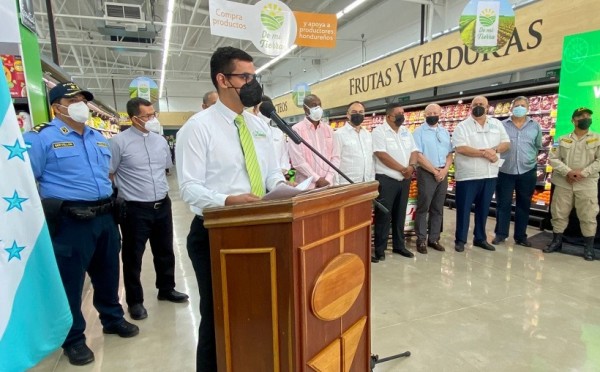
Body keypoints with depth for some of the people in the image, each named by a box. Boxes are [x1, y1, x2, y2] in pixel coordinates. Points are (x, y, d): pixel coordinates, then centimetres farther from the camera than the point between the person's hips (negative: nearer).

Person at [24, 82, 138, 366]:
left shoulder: (99, 138, 15)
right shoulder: (42, 136, -7)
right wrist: (45, 211, -12)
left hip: (105, 217, 7)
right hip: (70, 221, -6)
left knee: (108, 273, 19)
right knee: (69, 281, 7)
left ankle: (113, 319, 38)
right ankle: (73, 339, 25)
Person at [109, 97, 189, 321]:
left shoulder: (161, 141, 6)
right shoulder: (119, 142, -10)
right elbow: (108, 175, -5)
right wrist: (126, 191, 0)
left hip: (162, 205, 6)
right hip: (135, 209, -5)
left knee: (165, 251, 17)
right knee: (133, 256, 9)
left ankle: (166, 289, 37)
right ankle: (135, 301, 26)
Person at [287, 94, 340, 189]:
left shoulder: (328, 129, 11)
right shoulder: (297, 130, -4)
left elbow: (335, 156, 8)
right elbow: (297, 161, -11)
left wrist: (328, 178, -5)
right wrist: (317, 179, -11)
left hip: (328, 184, 4)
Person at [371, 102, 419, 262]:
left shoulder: (406, 132, 14)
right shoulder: (379, 131, -9)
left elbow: (414, 151, 11)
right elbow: (382, 155, -18)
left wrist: (411, 166, -10)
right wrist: (402, 169, -14)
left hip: (404, 179, 7)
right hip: (386, 179, -7)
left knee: (400, 214, 14)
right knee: (383, 215, -2)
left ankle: (399, 245, 27)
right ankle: (379, 250, 7)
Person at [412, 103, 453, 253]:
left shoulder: (445, 132, 14)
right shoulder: (419, 132, -3)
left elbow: (450, 154, 12)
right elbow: (418, 156, -11)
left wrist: (445, 170, -5)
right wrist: (434, 171, -12)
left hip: (443, 173, 5)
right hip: (426, 173, -5)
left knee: (438, 208, 10)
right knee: (423, 208, -2)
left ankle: (434, 239, 19)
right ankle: (421, 240, 7)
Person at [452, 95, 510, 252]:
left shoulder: (496, 124, 10)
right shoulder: (462, 126, -5)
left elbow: (506, 143, 9)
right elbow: (460, 148, -17)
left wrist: (494, 150, -12)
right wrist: (484, 153, -19)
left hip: (490, 175, 5)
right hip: (468, 175, -4)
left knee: (484, 208, 14)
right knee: (464, 209, 3)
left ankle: (480, 238, 27)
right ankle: (460, 239, 13)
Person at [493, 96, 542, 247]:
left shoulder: (535, 126, 7)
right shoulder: (502, 125, 1)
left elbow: (538, 146, 15)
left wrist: (529, 158, 9)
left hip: (527, 172, 2)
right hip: (505, 172, -2)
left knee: (524, 205, 10)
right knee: (503, 204, 4)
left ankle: (521, 236, 22)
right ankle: (500, 233, 16)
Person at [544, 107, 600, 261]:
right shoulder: (563, 139, 9)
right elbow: (553, 158, 2)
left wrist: (583, 173, -15)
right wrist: (567, 172, -12)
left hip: (587, 184, -1)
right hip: (563, 183, 1)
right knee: (559, 213, 7)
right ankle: (557, 241, 20)